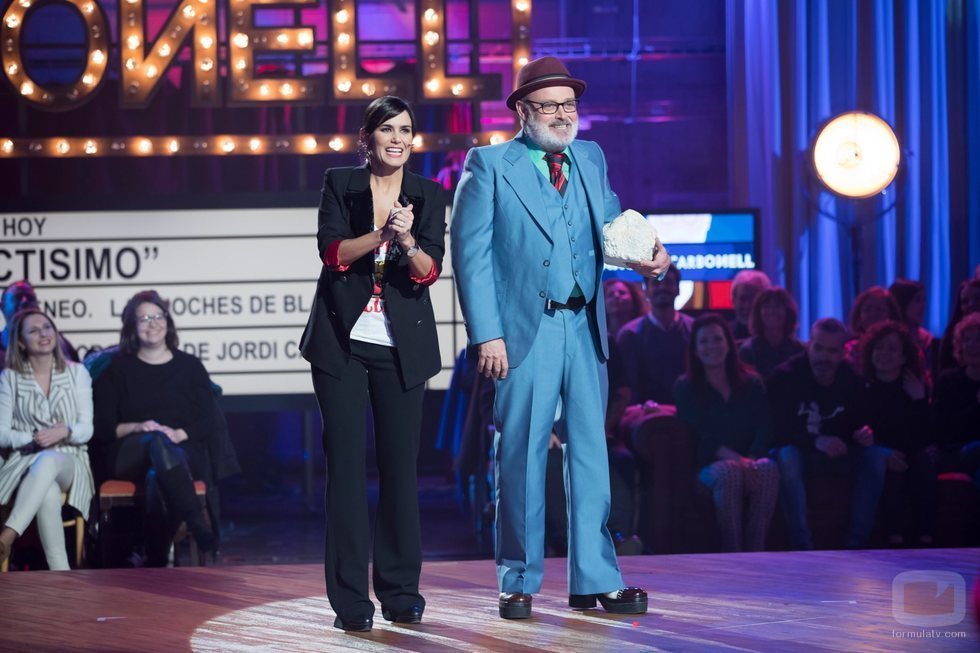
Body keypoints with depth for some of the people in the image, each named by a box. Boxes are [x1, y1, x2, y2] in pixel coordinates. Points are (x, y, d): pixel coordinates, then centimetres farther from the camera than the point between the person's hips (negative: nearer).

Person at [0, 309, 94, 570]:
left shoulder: (76, 373, 10)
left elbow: (87, 429, 3)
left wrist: (64, 432, -19)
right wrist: (32, 439, -17)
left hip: (69, 462, 0)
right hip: (24, 461, 0)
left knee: (48, 460, -41)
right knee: (48, 493, -39)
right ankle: (60, 574, -45)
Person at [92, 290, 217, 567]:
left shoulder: (190, 366, 16)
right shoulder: (117, 369, 15)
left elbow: (207, 424, 9)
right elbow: (103, 427, 7)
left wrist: (178, 434, -13)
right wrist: (138, 427, -14)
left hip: (184, 453, 0)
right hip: (128, 455, 0)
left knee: (157, 475, -39)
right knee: (158, 441, -39)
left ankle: (156, 564, -44)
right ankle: (199, 528, -52)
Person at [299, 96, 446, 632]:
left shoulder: (429, 195, 4)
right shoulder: (339, 184, 3)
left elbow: (429, 271, -7)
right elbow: (332, 253, -9)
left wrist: (407, 240, -26)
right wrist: (381, 234, -24)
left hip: (402, 346, 1)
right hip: (342, 341, -1)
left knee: (400, 464, 2)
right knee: (346, 464, -3)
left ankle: (401, 591, 12)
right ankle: (349, 598, 0)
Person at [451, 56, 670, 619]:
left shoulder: (591, 160, 15)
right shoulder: (489, 165, 0)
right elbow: (471, 253, -5)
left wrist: (645, 253, -12)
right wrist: (487, 334, -13)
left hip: (585, 329, 5)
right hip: (525, 330, -5)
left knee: (590, 452, 5)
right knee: (522, 457, 1)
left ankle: (595, 580, 10)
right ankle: (519, 583, 10)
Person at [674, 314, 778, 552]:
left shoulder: (751, 383, 16)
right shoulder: (685, 388, 9)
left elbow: (764, 429, 2)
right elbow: (701, 436, -5)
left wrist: (751, 459, -19)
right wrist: (735, 459, -21)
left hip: (750, 460, 2)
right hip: (708, 466, -2)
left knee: (768, 468, -33)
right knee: (729, 471, -37)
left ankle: (756, 550, -35)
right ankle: (731, 554, -37)